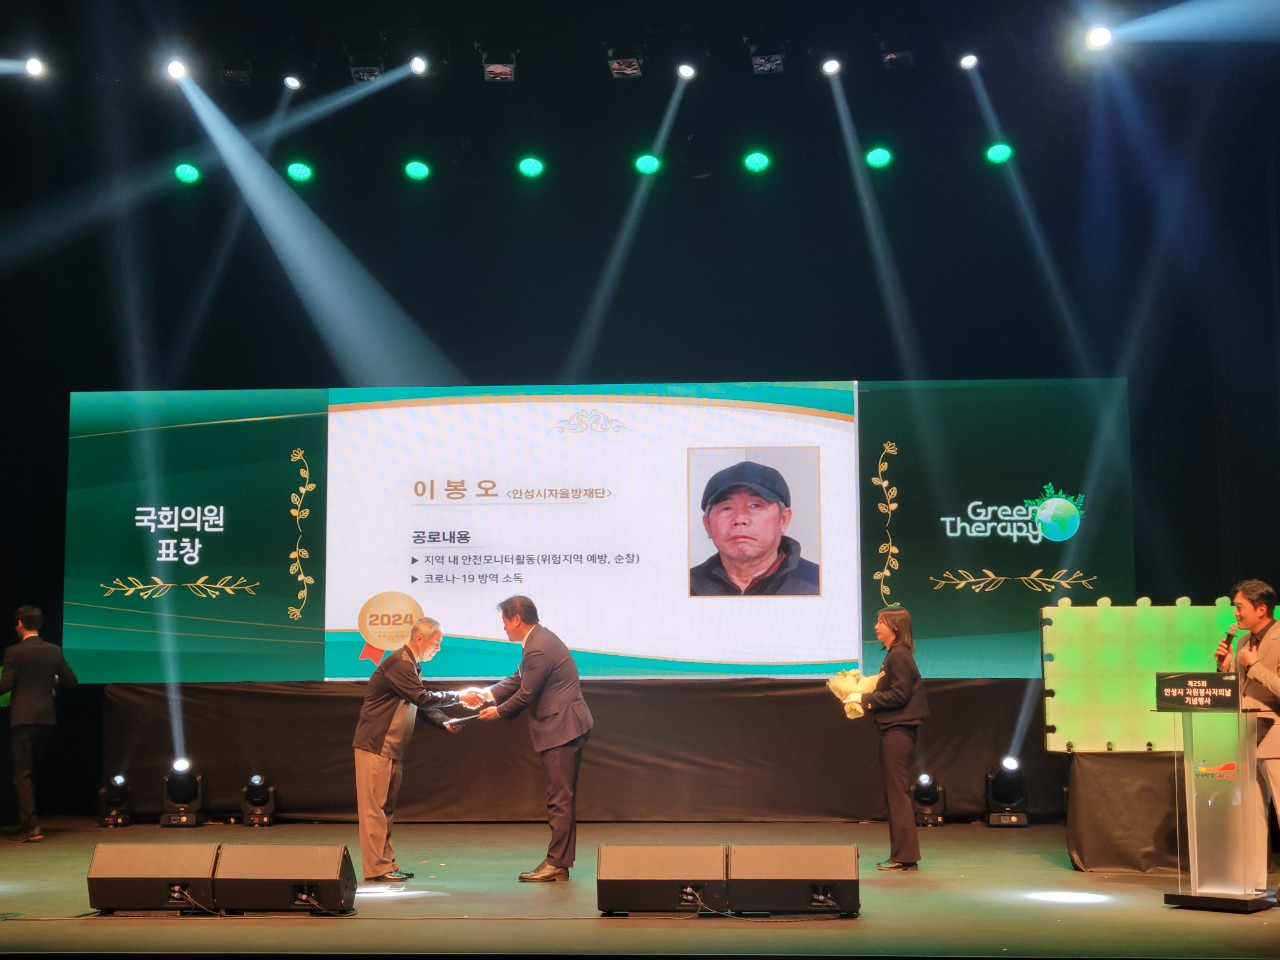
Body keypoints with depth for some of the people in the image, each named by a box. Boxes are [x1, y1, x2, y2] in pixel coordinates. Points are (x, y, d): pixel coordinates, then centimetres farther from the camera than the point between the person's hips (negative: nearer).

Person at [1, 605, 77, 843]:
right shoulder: (55, 651, 6)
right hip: (47, 717, 5)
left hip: (22, 717, -5)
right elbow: (70, 681, 9)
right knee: (33, 770, 16)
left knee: (22, 774, -3)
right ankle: (26, 822, 19)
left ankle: (31, 827, -10)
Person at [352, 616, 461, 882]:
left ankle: (386, 865, 17)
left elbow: (422, 705, 16)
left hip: (392, 748, 10)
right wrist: (458, 697, -14)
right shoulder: (399, 663, -17)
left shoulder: (412, 666, 16)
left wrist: (445, 723, 0)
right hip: (375, 746, -10)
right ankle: (377, 868, -3)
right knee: (375, 807, -5)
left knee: (386, 808, 12)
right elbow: (423, 699, -22)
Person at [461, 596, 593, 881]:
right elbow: (519, 680, 18)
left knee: (560, 799, -5)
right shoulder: (540, 639, 13)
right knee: (563, 798, 13)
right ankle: (560, 861, 19)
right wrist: (487, 694, 8)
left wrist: (498, 712, 0)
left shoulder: (538, 650, -21)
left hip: (561, 729, -11)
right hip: (567, 728, 11)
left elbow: (525, 695, -16)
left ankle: (557, 864, 0)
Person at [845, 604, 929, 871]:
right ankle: (901, 855, 18)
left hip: (898, 731, -10)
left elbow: (899, 694, -19)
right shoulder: (895, 655, 17)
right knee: (895, 794, 13)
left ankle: (905, 857, -5)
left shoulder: (899, 656, -13)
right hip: (894, 730, 10)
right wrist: (867, 701, 10)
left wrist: (865, 698, -13)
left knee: (898, 793, -7)